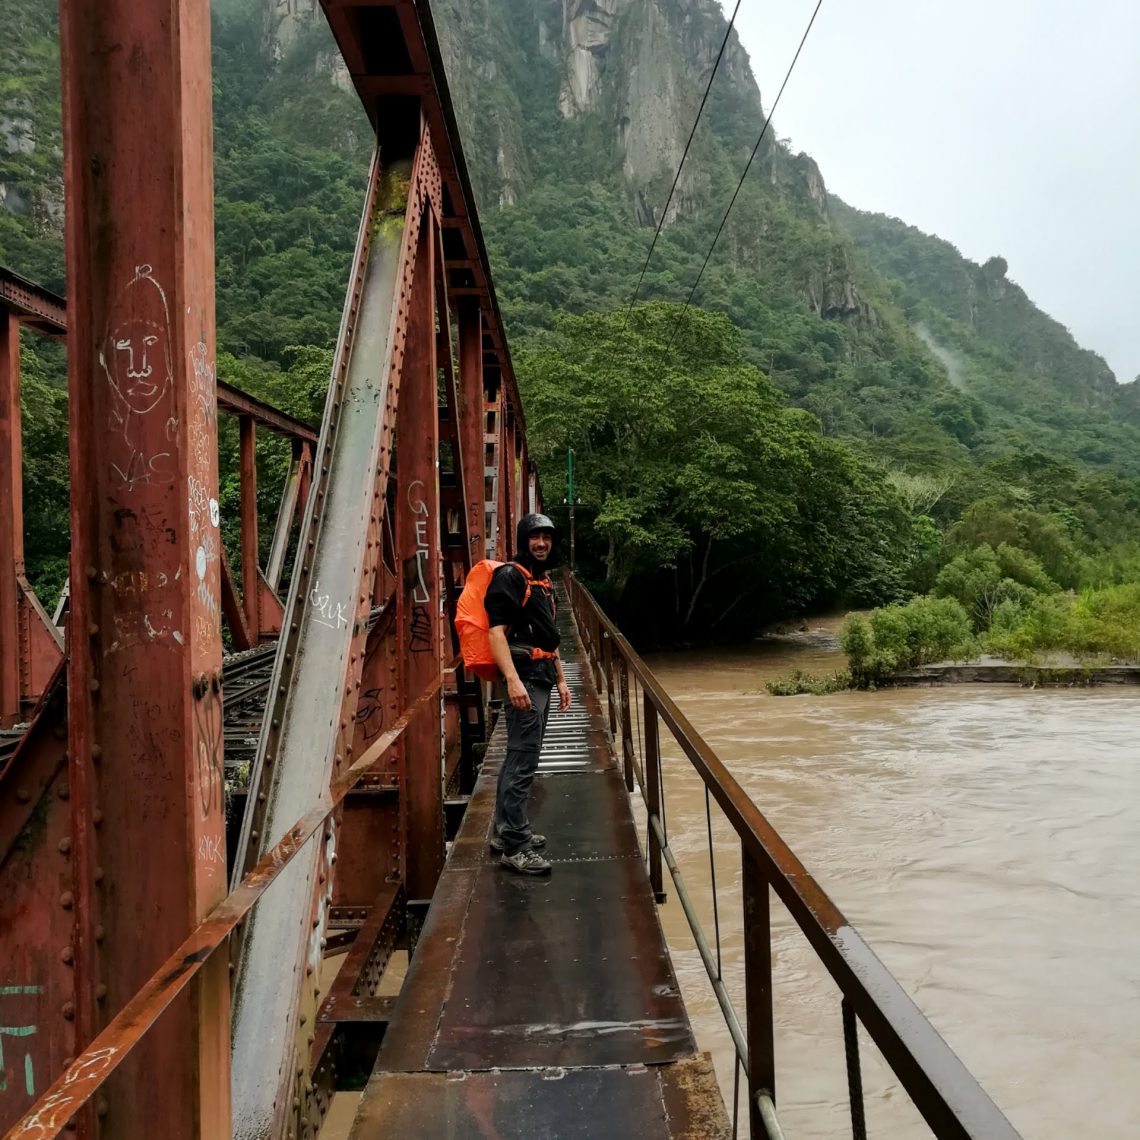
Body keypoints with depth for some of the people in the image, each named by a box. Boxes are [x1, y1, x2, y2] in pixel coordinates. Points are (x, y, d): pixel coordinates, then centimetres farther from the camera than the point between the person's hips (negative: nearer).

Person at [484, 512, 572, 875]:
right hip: (523, 676, -10)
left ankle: (504, 831, 24)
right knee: (523, 760, -11)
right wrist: (513, 680, -26)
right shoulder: (509, 576, -9)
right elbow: (497, 631, -17)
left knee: (519, 756, 14)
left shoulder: (545, 581, 19)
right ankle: (515, 848, -9)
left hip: (543, 677, 10)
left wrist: (560, 679, 23)